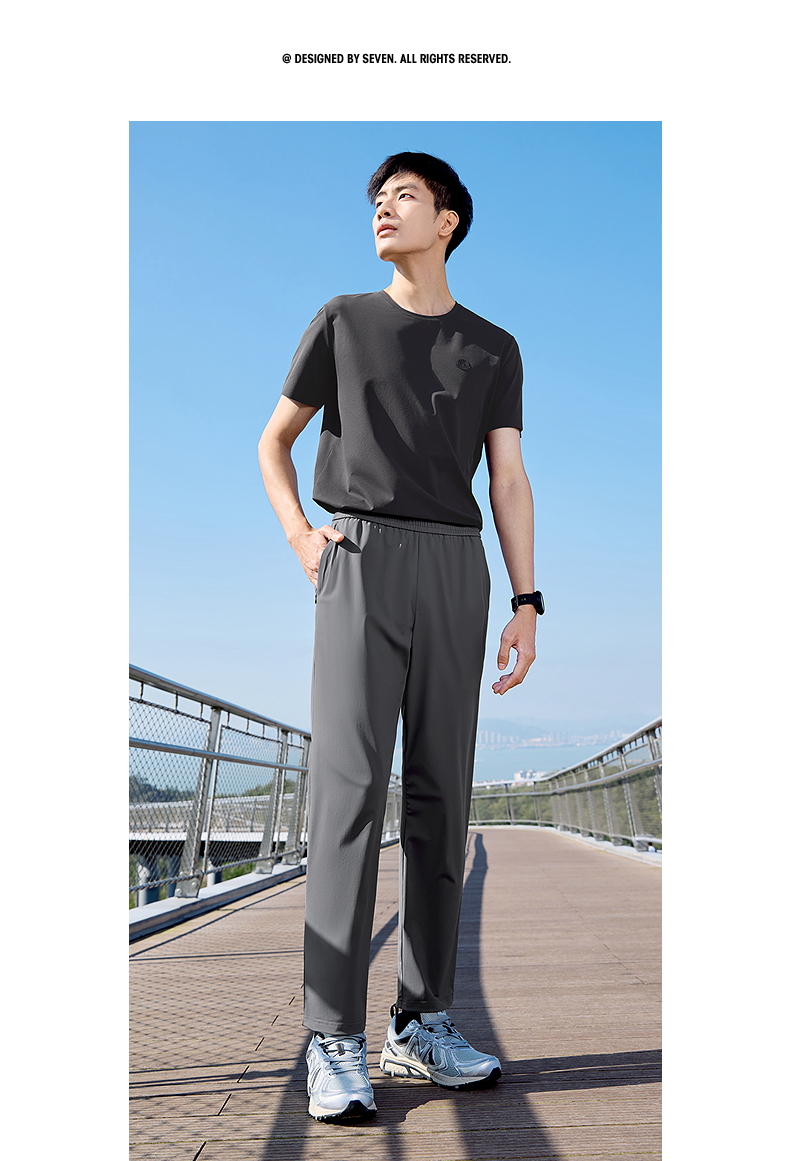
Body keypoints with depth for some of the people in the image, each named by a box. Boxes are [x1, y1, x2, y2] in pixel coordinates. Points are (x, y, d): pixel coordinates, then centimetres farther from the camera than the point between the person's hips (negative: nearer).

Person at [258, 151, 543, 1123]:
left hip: (454, 574, 3)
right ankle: (336, 1043, -10)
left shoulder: (494, 350, 18)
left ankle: (421, 1026, 9)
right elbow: (273, 441, 20)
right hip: (360, 567, -2)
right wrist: (298, 535, 1)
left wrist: (527, 605, -3)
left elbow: (510, 485, 9)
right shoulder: (341, 322, 14)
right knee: (350, 788, -14)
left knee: (439, 795, 0)